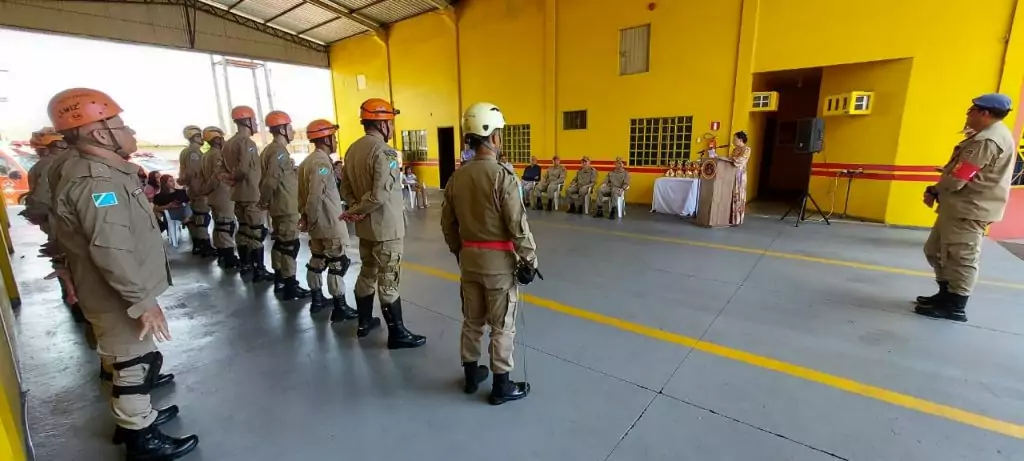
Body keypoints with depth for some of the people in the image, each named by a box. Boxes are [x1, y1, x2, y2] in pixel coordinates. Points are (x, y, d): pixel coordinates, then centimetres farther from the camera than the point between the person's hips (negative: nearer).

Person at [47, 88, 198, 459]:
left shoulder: (102, 173, 10)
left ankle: (134, 417, 41)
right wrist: (143, 302, -28)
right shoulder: (95, 181, -24)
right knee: (133, 367, 4)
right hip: (121, 301, -10)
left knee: (132, 362, 24)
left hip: (123, 295, 10)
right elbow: (112, 252, -32)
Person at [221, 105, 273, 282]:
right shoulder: (247, 142, -15)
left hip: (238, 194, 9)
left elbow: (223, 168, 16)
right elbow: (244, 169, -25)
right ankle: (259, 270, -2)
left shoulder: (229, 143, 13)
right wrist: (234, 178, -6)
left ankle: (245, 265, 26)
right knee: (256, 233, -5)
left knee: (243, 230, 16)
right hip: (251, 194, -9)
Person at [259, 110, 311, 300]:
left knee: (280, 243, 17)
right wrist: (264, 201, -12)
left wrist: (265, 200, 15)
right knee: (290, 245, -4)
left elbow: (266, 178, 15)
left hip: (279, 206, 10)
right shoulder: (279, 152, -18)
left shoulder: (270, 149, 13)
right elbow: (271, 180, -26)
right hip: (286, 207, -10)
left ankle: (279, 280, 29)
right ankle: (290, 287, 2)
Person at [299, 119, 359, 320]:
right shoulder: (322, 162, -19)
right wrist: (311, 219, -15)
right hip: (330, 223, -10)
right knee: (338, 264, -3)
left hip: (318, 223, 10)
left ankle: (317, 300, 30)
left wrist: (305, 215, 13)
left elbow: (302, 192, 15)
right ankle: (340, 307, 2)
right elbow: (316, 195, -26)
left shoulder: (307, 161, 13)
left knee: (317, 260, 18)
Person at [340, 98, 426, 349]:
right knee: (388, 281, -1)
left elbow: (346, 187, 9)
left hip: (365, 226, 9)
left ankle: (364, 322, 34)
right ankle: (397, 333, 10)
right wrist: (355, 212, -13)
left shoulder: (353, 149, 8)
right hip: (386, 227, -9)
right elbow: (380, 195, -25)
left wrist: (355, 210, -4)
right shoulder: (383, 152, -19)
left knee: (367, 273, 20)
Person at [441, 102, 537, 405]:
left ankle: (471, 374, 35)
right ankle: (501, 386, 22)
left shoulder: (456, 177, 2)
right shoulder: (503, 176, -18)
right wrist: (530, 259, -6)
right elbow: (518, 226, -18)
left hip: (469, 257, 6)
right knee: (502, 325, 8)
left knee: (472, 319, 19)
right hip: (499, 260, -6)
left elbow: (447, 224, 9)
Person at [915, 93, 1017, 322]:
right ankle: (947, 295, 27)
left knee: (961, 258, -2)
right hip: (962, 206, 11)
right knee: (935, 250, 17)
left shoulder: (986, 140, -18)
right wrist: (939, 192, 7)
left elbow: (958, 179, -20)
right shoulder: (994, 135, 18)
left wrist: (933, 191, -2)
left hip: (969, 209, -11)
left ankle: (955, 306, 8)